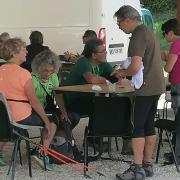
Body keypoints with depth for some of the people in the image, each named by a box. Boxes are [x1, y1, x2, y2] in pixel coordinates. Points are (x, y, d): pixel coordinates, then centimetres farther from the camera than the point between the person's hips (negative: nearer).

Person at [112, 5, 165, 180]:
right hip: (156, 86, 10)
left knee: (137, 127, -7)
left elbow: (135, 67, -24)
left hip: (146, 88, -10)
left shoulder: (138, 36, -16)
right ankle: (147, 165, 18)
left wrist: (123, 73, -5)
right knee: (149, 125, 13)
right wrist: (124, 71, 15)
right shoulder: (147, 31, 15)